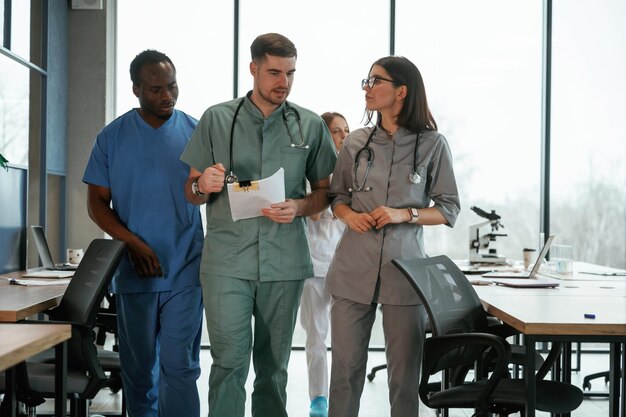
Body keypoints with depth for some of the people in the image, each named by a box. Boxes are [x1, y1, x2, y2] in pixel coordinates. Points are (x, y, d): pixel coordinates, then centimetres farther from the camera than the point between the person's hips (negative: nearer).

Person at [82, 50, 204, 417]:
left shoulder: (196, 132, 2)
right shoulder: (113, 136, 3)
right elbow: (97, 202, 2)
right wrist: (133, 243, -12)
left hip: (185, 272, -1)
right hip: (134, 272, 2)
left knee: (179, 366, -4)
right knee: (138, 367, 12)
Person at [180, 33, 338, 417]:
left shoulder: (310, 125, 8)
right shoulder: (217, 119, 5)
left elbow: (325, 192, 13)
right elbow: (191, 192, 10)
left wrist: (299, 207, -9)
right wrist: (204, 185, -14)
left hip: (285, 262, 2)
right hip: (227, 261, -1)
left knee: (274, 366, 9)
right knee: (230, 361, -6)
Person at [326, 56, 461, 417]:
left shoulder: (433, 144, -1)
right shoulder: (356, 142, 7)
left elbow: (449, 210, 2)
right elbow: (337, 195, 16)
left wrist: (405, 214, -14)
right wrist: (349, 216, -5)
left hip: (405, 270, -2)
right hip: (354, 268, 2)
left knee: (404, 373, 5)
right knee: (345, 367, 6)